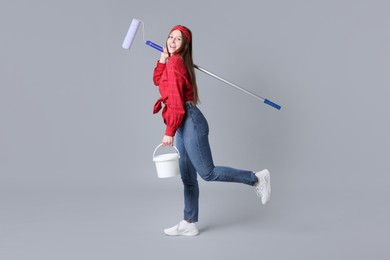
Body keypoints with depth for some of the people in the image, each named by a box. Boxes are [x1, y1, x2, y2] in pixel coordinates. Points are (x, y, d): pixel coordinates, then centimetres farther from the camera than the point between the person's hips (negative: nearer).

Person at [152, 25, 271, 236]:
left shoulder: (175, 62, -12)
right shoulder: (174, 62, 16)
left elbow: (176, 101, -17)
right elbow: (157, 80, 26)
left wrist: (169, 132, -15)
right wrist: (162, 58, 13)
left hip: (190, 123, -10)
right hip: (185, 125, 10)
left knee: (207, 173, -7)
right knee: (188, 177, 12)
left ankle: (256, 178, 3)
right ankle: (189, 224, 18)